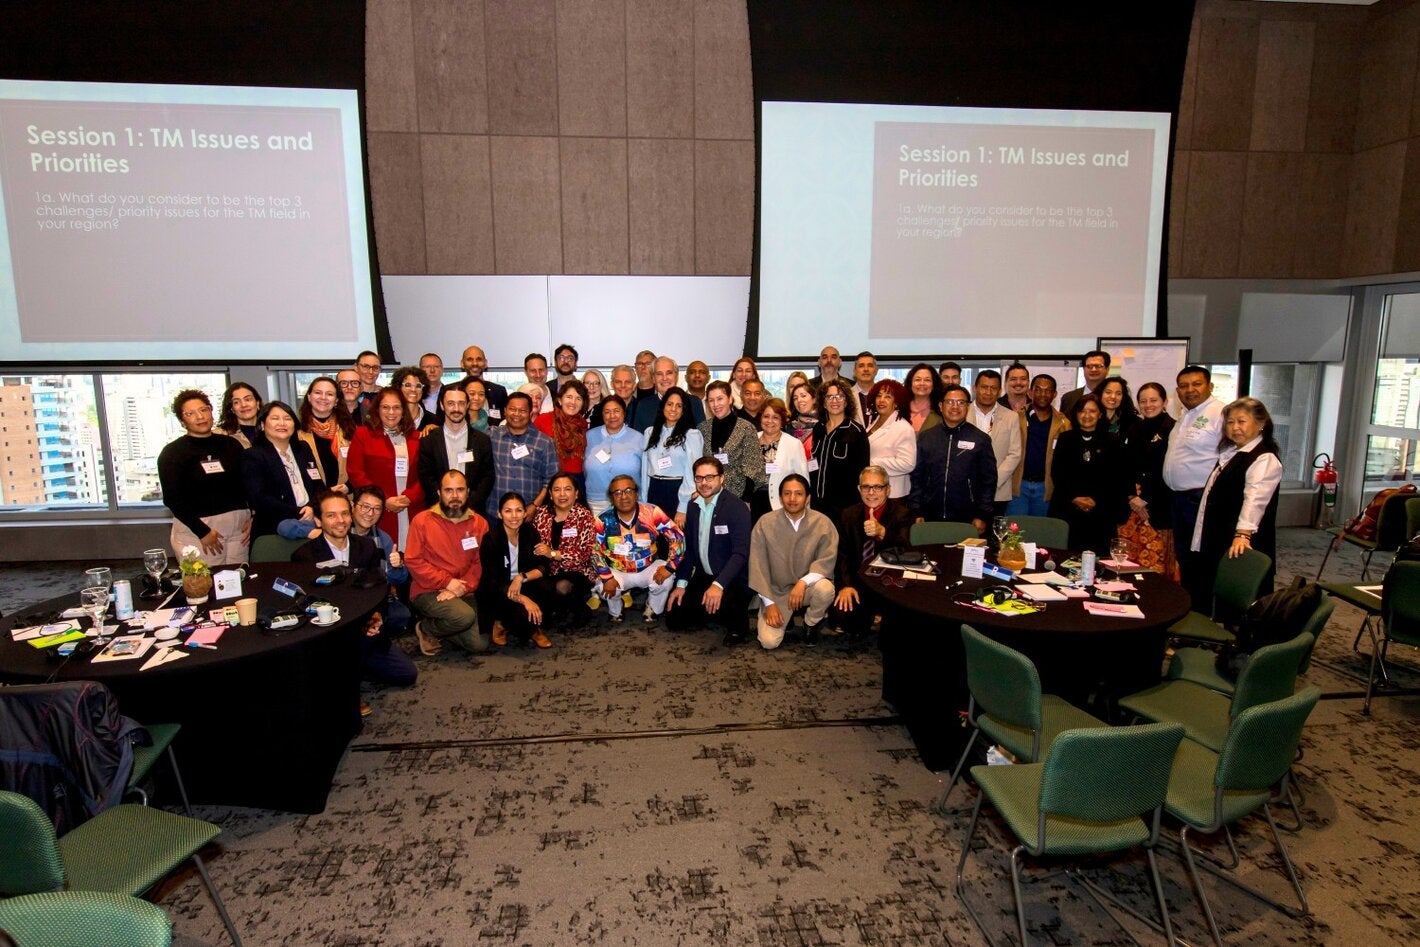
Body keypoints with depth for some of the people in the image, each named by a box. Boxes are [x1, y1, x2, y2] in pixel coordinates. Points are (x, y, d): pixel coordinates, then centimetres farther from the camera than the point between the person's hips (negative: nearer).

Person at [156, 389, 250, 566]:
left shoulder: (231, 445, 11)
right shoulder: (172, 453, 0)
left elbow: (247, 483, 14)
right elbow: (172, 499, -6)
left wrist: (253, 517, 0)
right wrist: (202, 531, -12)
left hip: (238, 525, 3)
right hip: (196, 528, -3)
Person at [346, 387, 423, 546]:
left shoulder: (415, 437, 14)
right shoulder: (363, 434, 7)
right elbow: (355, 473, 0)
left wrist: (409, 497, -9)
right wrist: (384, 500, -9)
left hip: (411, 514, 2)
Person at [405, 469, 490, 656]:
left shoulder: (479, 523, 5)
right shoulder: (422, 520, -4)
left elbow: (481, 562, 2)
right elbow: (413, 561, -8)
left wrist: (462, 588, -13)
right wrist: (447, 581, -14)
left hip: (464, 593, 4)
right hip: (428, 592, -4)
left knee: (480, 644, -10)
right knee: (465, 616, -32)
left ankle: (441, 627, 18)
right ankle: (426, 628, 0)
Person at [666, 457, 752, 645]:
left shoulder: (737, 508, -18)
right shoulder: (693, 506, 4)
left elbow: (741, 553, -26)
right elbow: (689, 548, 10)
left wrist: (718, 585, -37)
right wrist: (681, 584, 2)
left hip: (731, 580, -6)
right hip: (703, 577, 7)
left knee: (714, 606, -34)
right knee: (674, 619, 1)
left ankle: (737, 622, -1)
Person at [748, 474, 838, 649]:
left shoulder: (823, 523, -11)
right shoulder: (765, 524, -11)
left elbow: (827, 560, -16)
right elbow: (758, 566, -9)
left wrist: (803, 582, -31)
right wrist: (769, 603, -13)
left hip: (808, 587, 1)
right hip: (777, 592, 0)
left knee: (825, 588, -34)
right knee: (769, 642, -17)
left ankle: (811, 623, 1)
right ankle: (786, 618, 19)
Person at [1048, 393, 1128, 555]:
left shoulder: (1111, 442, 8)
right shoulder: (1065, 439, 10)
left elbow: (1116, 478, 5)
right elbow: (1057, 474, 6)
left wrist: (1096, 500, -7)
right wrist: (1074, 498, -6)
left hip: (1100, 514, 0)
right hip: (1067, 510, 1)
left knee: (1095, 556, -6)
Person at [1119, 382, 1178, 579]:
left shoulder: (1171, 429, -5)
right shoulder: (1135, 431, 16)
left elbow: (1166, 469, -11)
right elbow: (1126, 466, 11)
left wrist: (1146, 498, -9)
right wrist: (1131, 496, -1)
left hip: (1157, 506, -6)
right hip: (1132, 503, 6)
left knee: (1154, 560, -5)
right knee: (1128, 559, 3)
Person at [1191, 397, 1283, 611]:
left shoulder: (1265, 459, -14)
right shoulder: (1231, 453, 16)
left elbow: (1254, 498, -29)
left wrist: (1243, 533, -40)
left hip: (1240, 546, -9)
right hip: (1217, 541, 9)